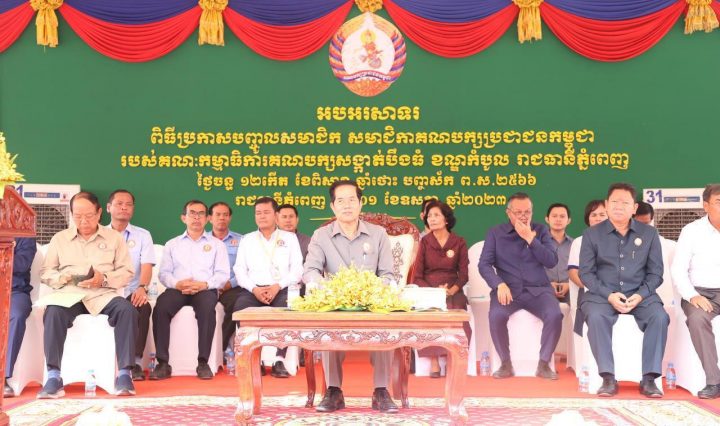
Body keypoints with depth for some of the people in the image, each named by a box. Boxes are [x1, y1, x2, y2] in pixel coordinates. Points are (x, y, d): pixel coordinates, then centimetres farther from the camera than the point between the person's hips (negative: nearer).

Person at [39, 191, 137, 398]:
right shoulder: (59, 238, 19)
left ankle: (124, 373, -29)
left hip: (103, 294, 0)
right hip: (69, 294, 1)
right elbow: (46, 272, 15)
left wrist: (104, 279, -11)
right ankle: (54, 377, -33)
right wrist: (63, 277, -8)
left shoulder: (114, 237, 15)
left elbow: (126, 272, 8)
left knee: (127, 310, -32)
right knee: (53, 312, -35)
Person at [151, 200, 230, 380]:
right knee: (161, 307, -32)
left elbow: (223, 274, 8)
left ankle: (203, 362, -33)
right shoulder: (172, 244, 23)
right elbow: (164, 273, 12)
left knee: (207, 308, -37)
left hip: (205, 290, -1)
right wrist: (177, 283, -10)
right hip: (177, 289, 1)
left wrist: (204, 284, -12)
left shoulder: (216, 244, 19)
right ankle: (163, 363, -30)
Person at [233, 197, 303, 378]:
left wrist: (278, 286, -11)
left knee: (287, 308, -36)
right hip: (253, 290, 1)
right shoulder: (247, 240, 21)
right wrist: (254, 289, -8)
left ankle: (279, 360, -30)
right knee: (240, 307, -32)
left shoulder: (290, 238, 16)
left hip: (281, 289, -1)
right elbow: (240, 270, 11)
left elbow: (297, 270, 6)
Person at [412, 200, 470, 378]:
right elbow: (417, 276, 4)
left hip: (452, 292, 0)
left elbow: (463, 275, 5)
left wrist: (452, 290, -16)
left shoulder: (459, 242, 7)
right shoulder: (425, 242, 7)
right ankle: (434, 363, -25)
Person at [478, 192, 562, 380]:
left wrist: (530, 238, -10)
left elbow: (551, 261, 0)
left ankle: (543, 364, -10)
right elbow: (484, 264, -1)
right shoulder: (495, 233, 8)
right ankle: (506, 364, -12)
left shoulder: (541, 230, 11)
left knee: (555, 315, -30)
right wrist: (499, 284, -19)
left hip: (538, 289, 1)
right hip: (508, 289, -1)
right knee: (496, 315, -33)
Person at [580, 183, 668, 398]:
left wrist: (640, 295, -12)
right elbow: (586, 272, 1)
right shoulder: (592, 234, 4)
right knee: (596, 317, -33)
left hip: (640, 294, 1)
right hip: (602, 294, -1)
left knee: (659, 317, -28)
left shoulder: (649, 233, 8)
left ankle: (649, 378, -20)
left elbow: (655, 273, 6)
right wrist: (609, 295, -14)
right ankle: (608, 378, -26)